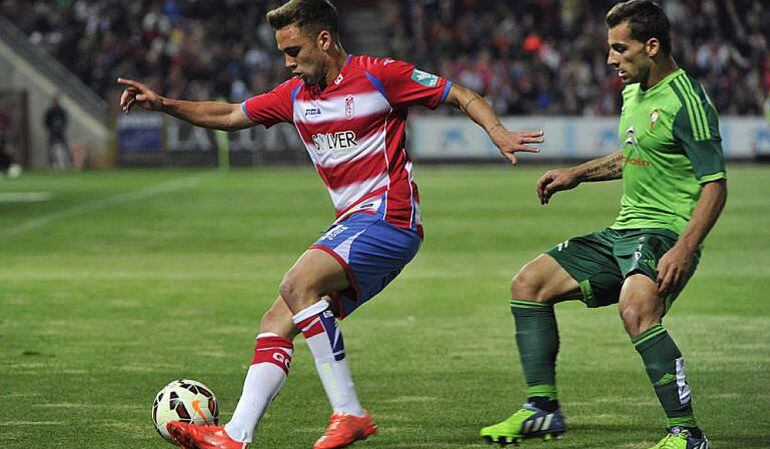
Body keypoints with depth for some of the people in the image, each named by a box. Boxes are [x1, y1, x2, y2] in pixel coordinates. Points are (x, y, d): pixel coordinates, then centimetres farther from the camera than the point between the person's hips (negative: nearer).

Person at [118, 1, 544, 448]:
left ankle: (349, 413, -23)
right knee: (276, 323, 0)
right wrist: (163, 103, 10)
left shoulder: (378, 76, -7)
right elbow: (228, 116, 21)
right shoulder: (295, 95, 13)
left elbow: (462, 96, -1)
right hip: (352, 226, 8)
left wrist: (499, 134, -18)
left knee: (297, 285, -26)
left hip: (388, 217, -8)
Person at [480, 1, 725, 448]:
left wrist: (684, 249, -29)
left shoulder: (687, 102, -15)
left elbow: (715, 185, -19)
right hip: (625, 229, 10)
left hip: (666, 232, -10)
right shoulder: (633, 92, 13)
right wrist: (577, 174, 24)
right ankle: (542, 410, 16)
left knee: (636, 308, -37)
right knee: (528, 284, 10)